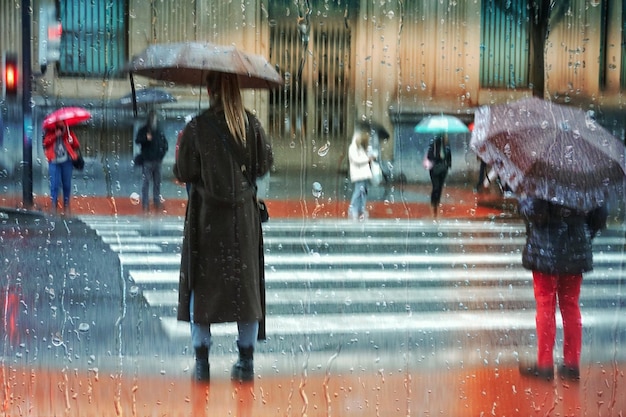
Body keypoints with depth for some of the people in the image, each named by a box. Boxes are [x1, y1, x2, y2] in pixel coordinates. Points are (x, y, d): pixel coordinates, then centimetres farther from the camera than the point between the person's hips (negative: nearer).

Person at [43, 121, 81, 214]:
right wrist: (55, 135, -16)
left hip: (66, 161, 2)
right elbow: (45, 142, -7)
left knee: (67, 185, 6)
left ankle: (66, 206, 17)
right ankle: (54, 206, 0)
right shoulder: (50, 131, 9)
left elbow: (77, 145, 4)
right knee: (55, 184, -6)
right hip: (54, 161, -2)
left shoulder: (68, 132, 11)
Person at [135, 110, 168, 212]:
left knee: (157, 183, 9)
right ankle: (145, 204, -7)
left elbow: (164, 143, 20)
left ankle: (157, 202, 17)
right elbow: (137, 141, -13)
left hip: (157, 161, 4)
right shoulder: (143, 130, -1)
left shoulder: (159, 131, 11)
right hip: (147, 161, -4)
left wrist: (162, 153, 6)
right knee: (146, 182, -7)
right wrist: (146, 138, -32)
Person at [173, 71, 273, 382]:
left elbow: (183, 173, -7)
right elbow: (265, 165, 3)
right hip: (244, 214, 2)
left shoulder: (197, 127, -12)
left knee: (202, 285, 8)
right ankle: (246, 362, 14)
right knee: (245, 281, 11)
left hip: (207, 215, -2)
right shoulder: (251, 124, -3)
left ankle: (202, 363, 8)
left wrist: (181, 148, 11)